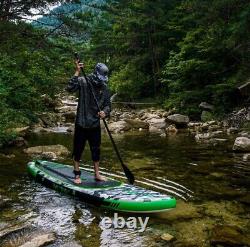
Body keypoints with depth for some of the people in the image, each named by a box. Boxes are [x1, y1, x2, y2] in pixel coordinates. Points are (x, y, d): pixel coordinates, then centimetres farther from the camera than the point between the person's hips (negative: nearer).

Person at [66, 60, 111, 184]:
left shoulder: (104, 88, 3)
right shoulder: (83, 81, -10)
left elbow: (107, 104, 8)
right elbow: (70, 88, -26)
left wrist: (104, 112, -14)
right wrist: (77, 72, -29)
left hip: (95, 124, 4)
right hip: (81, 123, -4)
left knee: (96, 150, 14)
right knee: (78, 149, 5)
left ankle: (97, 174, 29)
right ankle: (77, 175, 20)